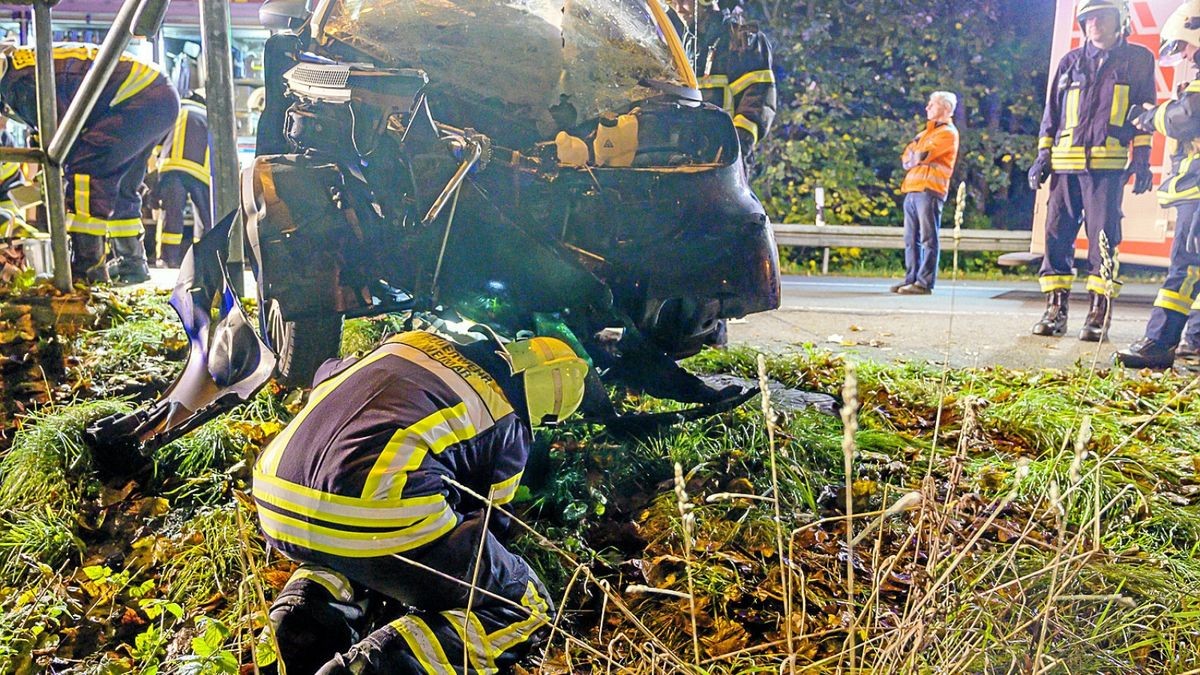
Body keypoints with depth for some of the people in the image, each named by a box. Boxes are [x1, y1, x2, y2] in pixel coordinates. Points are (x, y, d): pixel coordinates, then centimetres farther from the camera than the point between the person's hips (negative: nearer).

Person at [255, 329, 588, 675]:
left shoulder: (415, 340, 24)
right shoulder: (509, 425, 11)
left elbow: (328, 374, 39)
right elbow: (488, 522, 21)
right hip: (377, 524, -7)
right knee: (524, 605, 10)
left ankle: (309, 601, 12)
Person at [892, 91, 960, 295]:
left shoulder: (948, 133, -1)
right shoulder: (926, 133, 28)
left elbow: (923, 155, -13)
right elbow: (906, 159, 19)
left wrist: (913, 156, 8)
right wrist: (918, 157, -1)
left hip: (929, 190, -8)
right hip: (912, 190, 8)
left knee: (928, 238, -9)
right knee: (911, 238, 7)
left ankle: (925, 283, -11)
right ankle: (911, 278, 11)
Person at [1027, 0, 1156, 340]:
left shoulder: (1138, 59, 11)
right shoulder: (1070, 62, 18)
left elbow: (1145, 111, 8)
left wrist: (1142, 157, -1)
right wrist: (1043, 154, 9)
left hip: (1109, 163, -3)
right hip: (1066, 161, 3)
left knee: (1103, 236, -5)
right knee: (1057, 233, -1)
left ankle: (1099, 312, -1)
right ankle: (1055, 309, 5)